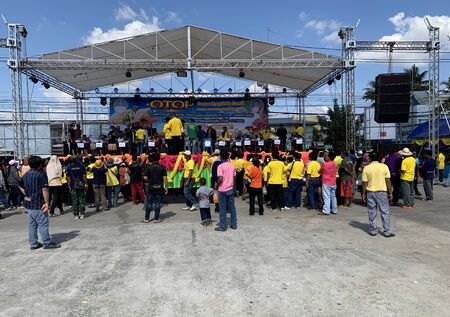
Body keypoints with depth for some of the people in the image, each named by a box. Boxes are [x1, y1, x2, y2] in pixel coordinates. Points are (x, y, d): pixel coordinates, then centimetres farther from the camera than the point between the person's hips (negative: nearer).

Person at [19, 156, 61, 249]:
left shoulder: (26, 174, 11)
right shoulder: (41, 174, -14)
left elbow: (21, 187, 23)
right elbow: (44, 189, -20)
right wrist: (47, 202, -17)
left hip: (27, 204, 8)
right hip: (38, 204, -8)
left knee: (32, 224, 14)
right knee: (43, 224, -1)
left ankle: (33, 243, 21)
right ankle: (47, 243, 5)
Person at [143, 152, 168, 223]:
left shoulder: (148, 167, -5)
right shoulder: (162, 167, -4)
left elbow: (145, 178, -9)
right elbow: (165, 178, -7)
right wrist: (165, 187, 0)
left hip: (150, 188, 0)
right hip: (159, 188, 0)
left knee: (149, 203, 8)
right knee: (157, 203, 6)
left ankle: (146, 219, 15)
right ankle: (156, 219, 9)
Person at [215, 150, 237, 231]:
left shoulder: (220, 166, -15)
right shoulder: (232, 165, 4)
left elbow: (220, 179, -21)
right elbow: (234, 178, 8)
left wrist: (216, 186, -5)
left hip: (223, 190, -5)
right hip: (231, 189, 6)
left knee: (223, 209, 3)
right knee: (232, 207, 13)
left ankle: (223, 226, 9)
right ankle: (234, 224, 21)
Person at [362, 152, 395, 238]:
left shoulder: (366, 168, -4)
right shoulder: (384, 167, -4)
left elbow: (365, 183, -4)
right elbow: (388, 181, -4)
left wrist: (363, 194, 4)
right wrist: (390, 193, 4)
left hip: (370, 192, 1)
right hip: (382, 192, 0)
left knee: (372, 213, 9)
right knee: (385, 212, 7)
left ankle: (373, 230, 14)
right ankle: (387, 231, 9)